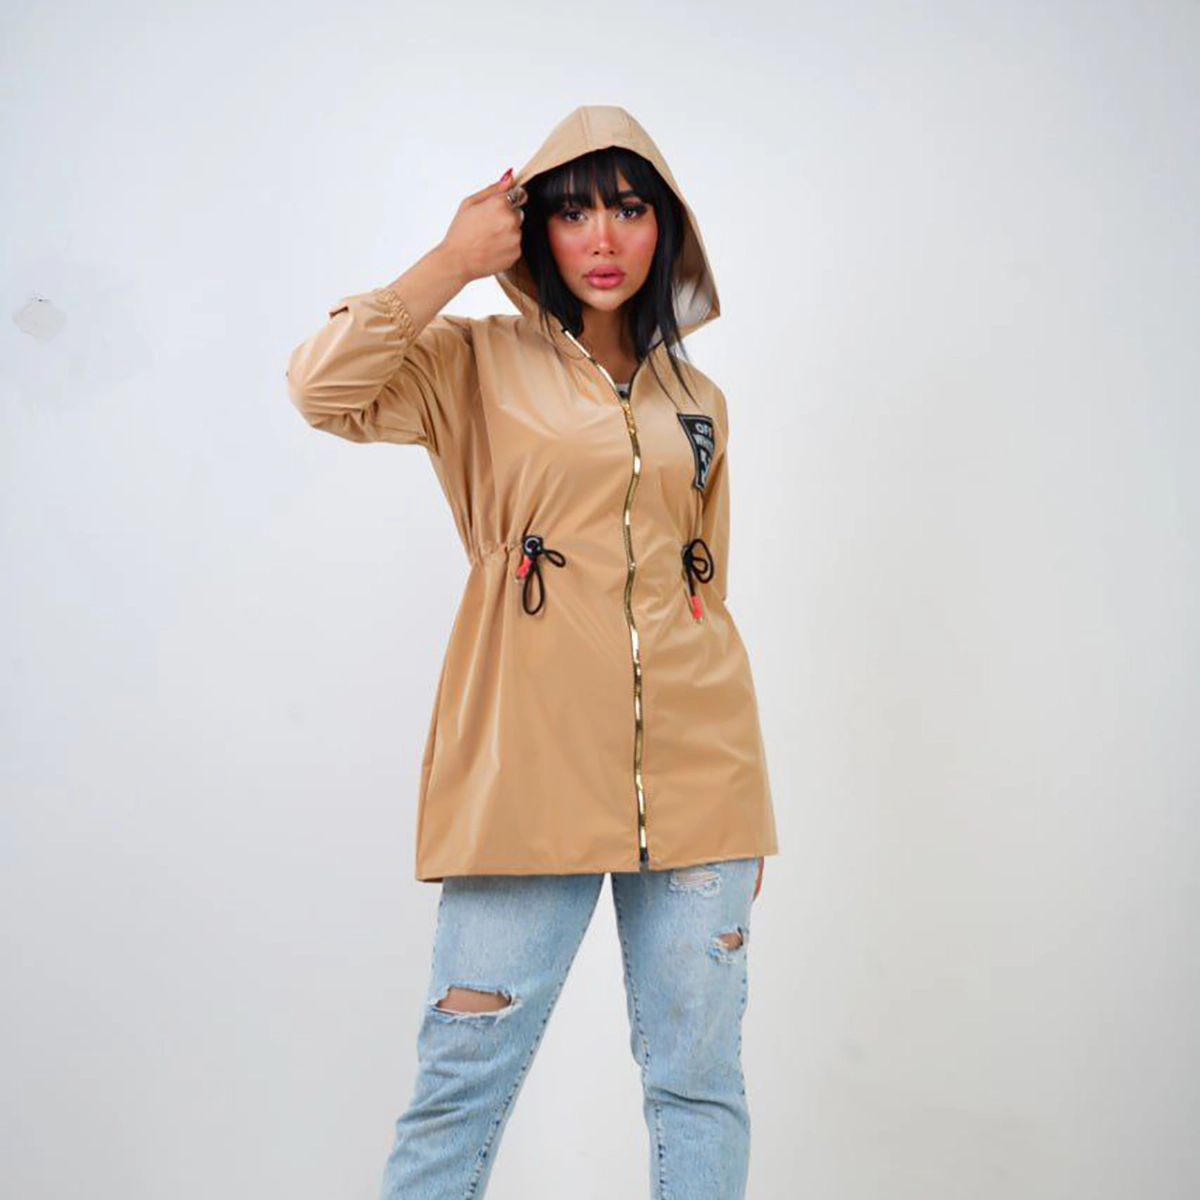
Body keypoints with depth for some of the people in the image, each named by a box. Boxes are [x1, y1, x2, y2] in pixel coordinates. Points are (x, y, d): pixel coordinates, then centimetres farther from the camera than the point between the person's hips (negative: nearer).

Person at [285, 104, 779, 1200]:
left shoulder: (699, 402, 17)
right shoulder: (479, 366, 7)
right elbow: (321, 386, -13)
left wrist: (744, 805, 16)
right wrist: (455, 261, -3)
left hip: (695, 769, 4)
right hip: (533, 769, -3)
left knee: (699, 1082, 8)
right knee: (464, 1081, -2)